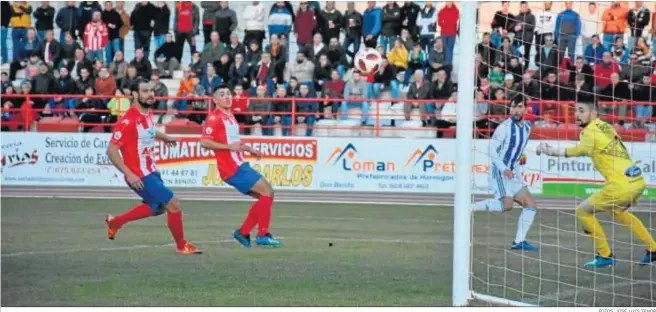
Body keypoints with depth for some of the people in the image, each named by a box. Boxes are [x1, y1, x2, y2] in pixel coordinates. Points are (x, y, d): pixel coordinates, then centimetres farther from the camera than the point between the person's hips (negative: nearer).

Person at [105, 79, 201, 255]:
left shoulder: (147, 114, 3)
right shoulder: (128, 121, -24)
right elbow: (111, 150, -22)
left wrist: (165, 138, 23)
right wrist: (129, 174, -27)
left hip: (151, 171, 10)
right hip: (139, 176, -10)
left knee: (158, 207, 24)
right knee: (173, 204, -7)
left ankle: (115, 222, 35)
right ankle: (181, 245, 12)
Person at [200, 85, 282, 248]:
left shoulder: (229, 116, 17)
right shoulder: (215, 118, -11)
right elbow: (204, 142, -20)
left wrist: (248, 149, 22)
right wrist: (230, 147, -25)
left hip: (240, 164, 9)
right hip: (232, 168, -9)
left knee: (265, 196, 11)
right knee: (267, 192, -11)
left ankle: (243, 232, 14)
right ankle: (263, 235, -6)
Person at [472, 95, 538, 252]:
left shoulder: (527, 127, 10)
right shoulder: (505, 127, -13)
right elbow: (491, 149, -15)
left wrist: (521, 156, 10)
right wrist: (504, 169, -24)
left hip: (513, 173, 8)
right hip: (499, 171, -8)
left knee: (531, 205, 2)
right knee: (506, 205, -24)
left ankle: (519, 241, 4)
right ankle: (470, 208, -11)